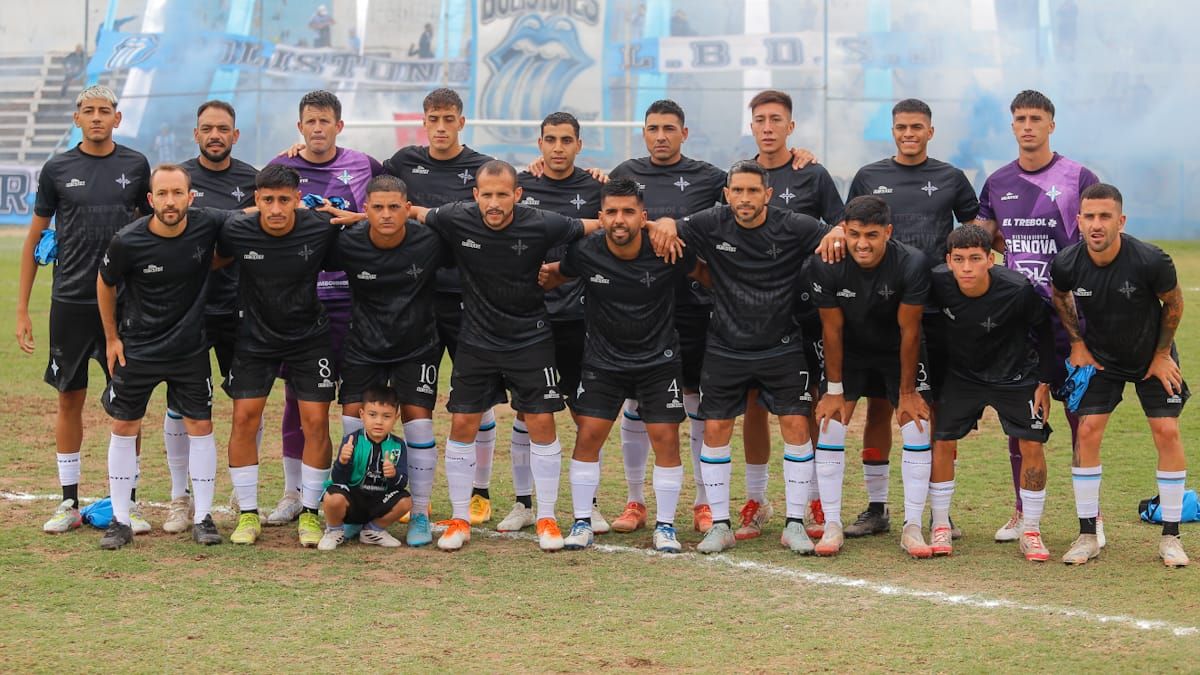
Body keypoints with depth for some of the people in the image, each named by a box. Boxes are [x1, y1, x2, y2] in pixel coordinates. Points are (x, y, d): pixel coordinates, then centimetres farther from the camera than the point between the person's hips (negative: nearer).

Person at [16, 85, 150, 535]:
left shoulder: (135, 165, 4)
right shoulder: (57, 170, 2)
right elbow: (34, 238, 7)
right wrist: (22, 309, 3)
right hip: (70, 302, 0)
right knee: (70, 399, 6)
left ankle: (129, 503, 9)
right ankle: (69, 503, 14)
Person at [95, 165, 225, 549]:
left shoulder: (208, 225, -16)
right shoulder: (127, 242, -20)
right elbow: (106, 285, -1)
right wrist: (111, 337, 4)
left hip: (191, 347, 1)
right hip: (137, 348, -1)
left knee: (200, 425, 2)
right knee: (124, 427, 3)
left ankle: (203, 518, 12)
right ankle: (120, 520, 14)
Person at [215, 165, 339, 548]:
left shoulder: (321, 230, -18)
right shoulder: (237, 232, -17)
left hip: (310, 337, 0)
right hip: (256, 338, 1)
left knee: (316, 422, -5)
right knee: (244, 419, -5)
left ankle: (310, 513, 9)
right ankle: (248, 514, 8)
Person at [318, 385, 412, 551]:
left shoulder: (397, 446, -1)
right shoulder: (352, 441, -9)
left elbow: (402, 483, -9)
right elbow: (337, 479, -14)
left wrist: (394, 475, -32)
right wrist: (343, 462, -35)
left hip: (378, 502, 3)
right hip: (351, 497, -3)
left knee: (405, 501, -22)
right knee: (334, 498, -35)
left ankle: (374, 530, 8)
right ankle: (334, 531, 3)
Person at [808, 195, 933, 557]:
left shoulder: (912, 264, -29)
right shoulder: (826, 266, -26)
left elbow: (909, 330, -20)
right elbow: (832, 329, -15)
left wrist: (907, 391, -13)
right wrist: (834, 389, -9)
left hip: (898, 352, -1)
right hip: (849, 352, 1)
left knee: (917, 429, -9)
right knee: (830, 426, -9)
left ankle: (912, 528, 0)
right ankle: (832, 526, -1)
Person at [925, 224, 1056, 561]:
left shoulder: (1017, 290, -29)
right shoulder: (938, 282, -24)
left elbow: (1044, 330, -10)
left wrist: (1044, 383, -6)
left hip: (1014, 375, -2)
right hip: (961, 374, 2)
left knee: (1032, 445, -8)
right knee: (942, 441, -5)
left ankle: (1031, 532, 6)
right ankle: (940, 526, 11)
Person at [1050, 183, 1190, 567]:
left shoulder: (1151, 261, -30)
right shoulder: (1067, 264, -23)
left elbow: (1173, 303, -10)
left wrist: (1162, 354, -5)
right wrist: (1077, 344, 0)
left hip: (1151, 357, -1)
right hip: (1100, 358, 2)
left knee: (1167, 432, -9)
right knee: (1088, 431, -9)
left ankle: (1170, 537, 2)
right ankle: (1087, 536, 0)